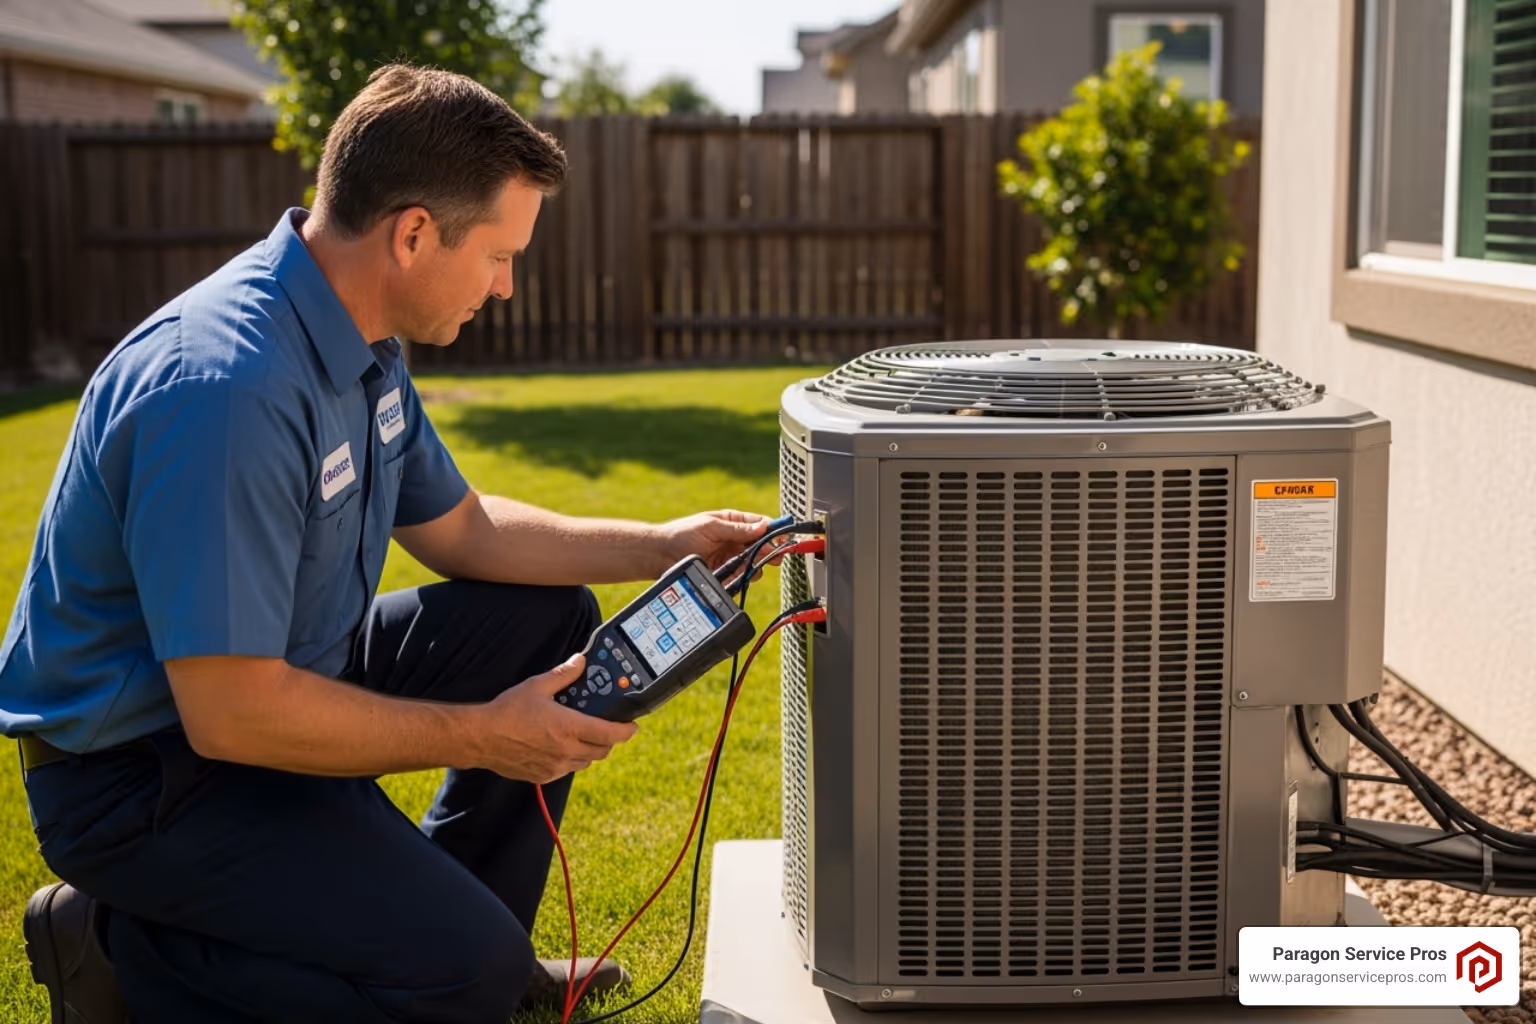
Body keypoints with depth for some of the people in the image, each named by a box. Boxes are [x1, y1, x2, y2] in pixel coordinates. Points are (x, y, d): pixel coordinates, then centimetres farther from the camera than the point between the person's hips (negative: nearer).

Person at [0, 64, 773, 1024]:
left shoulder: (361, 340, 0)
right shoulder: (228, 389, -32)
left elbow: (461, 530, 14)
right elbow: (230, 711, -31)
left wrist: (660, 546, 5)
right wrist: (480, 737, -21)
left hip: (281, 672, 10)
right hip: (148, 762, -10)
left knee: (551, 620, 10)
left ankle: (447, 922, 19)